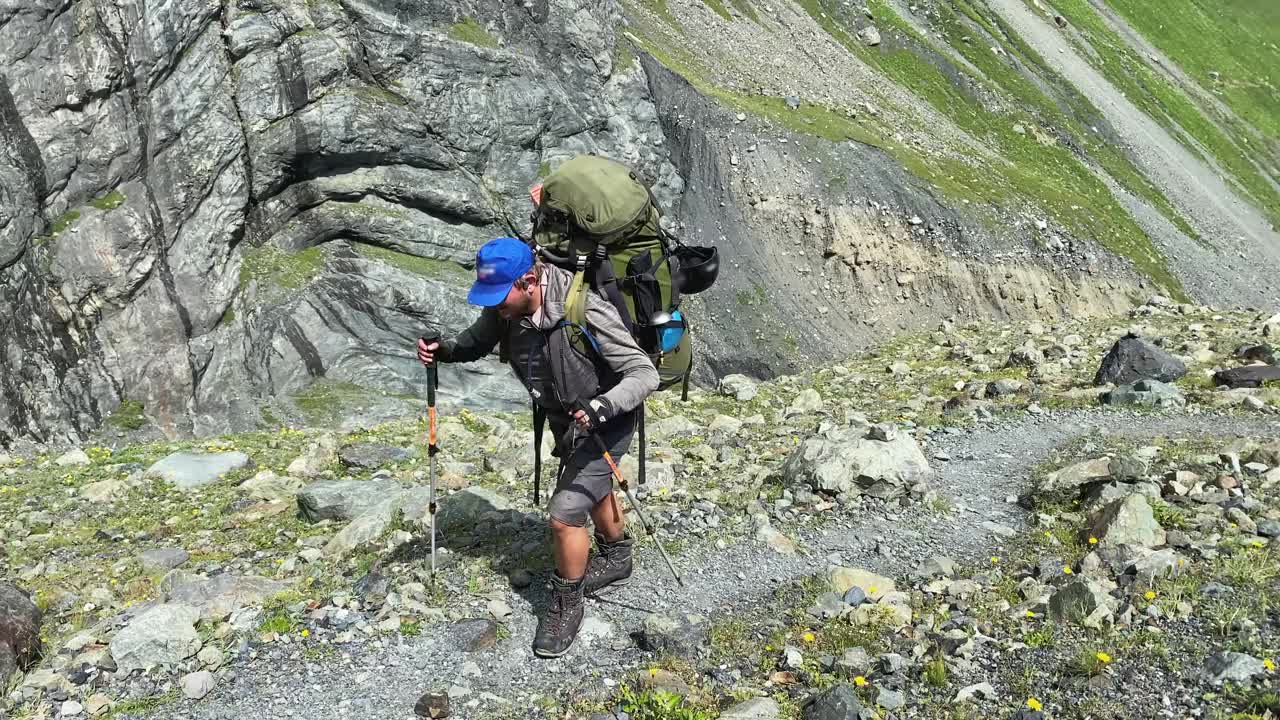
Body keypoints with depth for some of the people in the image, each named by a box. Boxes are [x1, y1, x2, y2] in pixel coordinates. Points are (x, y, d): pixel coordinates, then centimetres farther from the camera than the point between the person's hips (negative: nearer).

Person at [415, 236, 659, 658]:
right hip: (564, 418, 8)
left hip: (606, 421, -8)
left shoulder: (586, 314, -36)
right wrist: (444, 350, -18)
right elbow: (478, 340, 3)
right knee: (593, 489, 28)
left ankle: (567, 606, 13)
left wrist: (599, 409, -47)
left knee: (565, 514, -12)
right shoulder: (506, 306, -17)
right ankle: (617, 559, 56)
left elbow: (645, 375, -32)